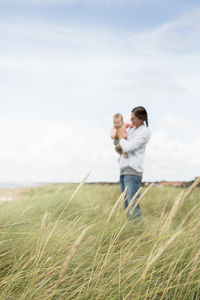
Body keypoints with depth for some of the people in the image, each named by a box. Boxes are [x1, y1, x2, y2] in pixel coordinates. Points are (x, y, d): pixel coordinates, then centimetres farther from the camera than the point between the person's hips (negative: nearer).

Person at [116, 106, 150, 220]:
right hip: (124, 170, 9)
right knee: (127, 206, 8)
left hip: (133, 172, -9)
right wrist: (119, 145, 4)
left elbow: (128, 147, -15)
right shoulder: (132, 129, 17)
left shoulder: (145, 132, -8)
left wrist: (120, 137, 2)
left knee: (133, 206, -15)